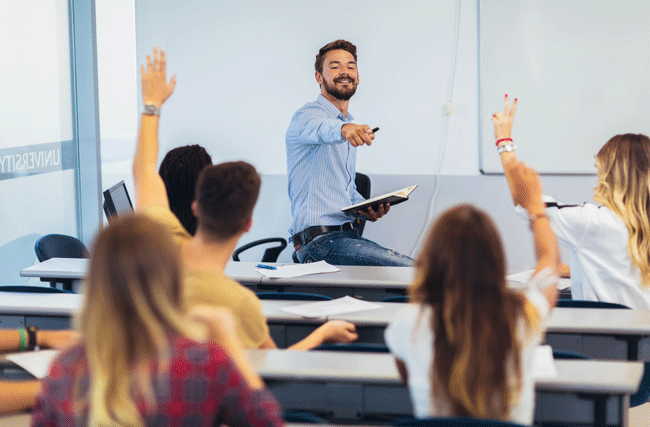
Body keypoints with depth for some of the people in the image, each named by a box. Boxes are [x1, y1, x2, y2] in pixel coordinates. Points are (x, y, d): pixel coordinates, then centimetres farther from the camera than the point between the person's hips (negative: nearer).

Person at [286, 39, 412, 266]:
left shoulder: (349, 130, 23)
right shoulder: (307, 115, -5)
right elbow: (320, 128, -31)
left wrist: (365, 208, 10)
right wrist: (343, 129, -54)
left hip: (346, 234, 9)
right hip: (319, 240, -9)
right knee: (412, 270, -22)